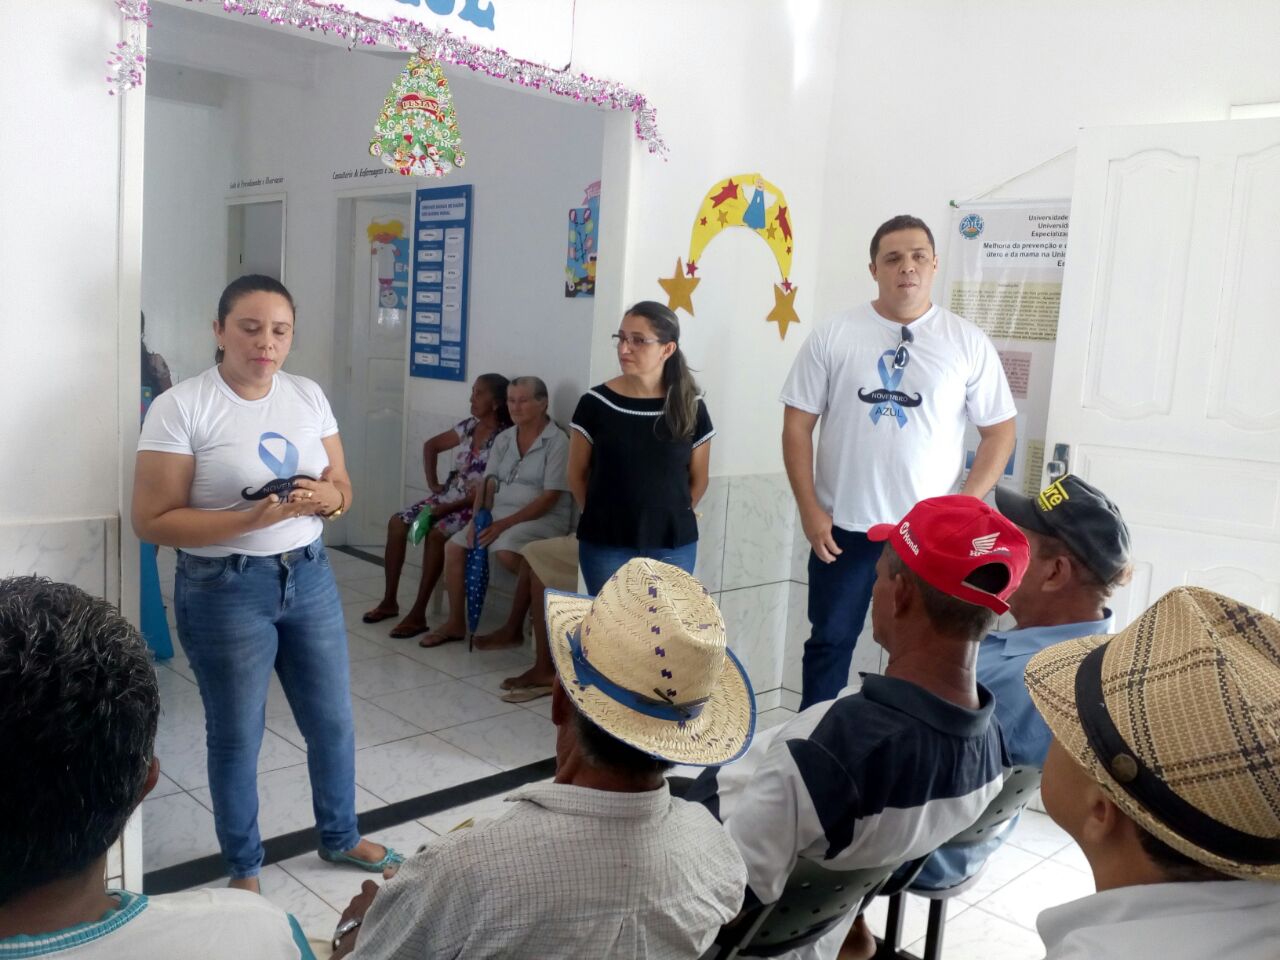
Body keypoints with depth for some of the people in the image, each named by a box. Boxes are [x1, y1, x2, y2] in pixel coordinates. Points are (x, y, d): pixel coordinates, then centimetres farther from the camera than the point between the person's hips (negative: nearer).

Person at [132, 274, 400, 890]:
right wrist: (252, 519, -27)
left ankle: (339, 837, 40)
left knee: (333, 720, 16)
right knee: (236, 736, 11)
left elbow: (343, 487, 8)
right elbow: (152, 521, -15)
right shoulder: (180, 407, -14)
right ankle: (243, 868, 34)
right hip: (224, 591, -5)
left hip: (310, 578, 5)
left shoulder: (309, 396, 2)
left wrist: (326, 497, -16)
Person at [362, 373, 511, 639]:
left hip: (475, 506, -8)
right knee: (397, 522, -9)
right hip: (446, 495, 8)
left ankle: (418, 614, -25)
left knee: (435, 534, -33)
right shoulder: (468, 426, 7)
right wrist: (432, 482, 11)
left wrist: (449, 508, -22)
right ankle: (389, 601, 0)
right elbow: (431, 446, 23)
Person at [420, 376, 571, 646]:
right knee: (454, 546, -9)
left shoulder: (557, 441, -10)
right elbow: (487, 483, 9)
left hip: (543, 517, -7)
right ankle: (456, 623, 3)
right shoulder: (504, 439, 11)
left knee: (506, 550, -35)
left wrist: (505, 524, -21)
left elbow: (550, 497, -16)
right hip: (500, 513, 7)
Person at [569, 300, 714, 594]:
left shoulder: (691, 409, -3)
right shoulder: (596, 403, -6)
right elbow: (577, 474, 4)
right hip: (605, 544, -1)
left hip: (673, 545, 1)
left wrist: (668, 517, 8)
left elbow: (698, 480, 8)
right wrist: (602, 516, 7)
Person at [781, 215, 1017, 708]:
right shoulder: (832, 335, -2)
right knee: (829, 641, 13)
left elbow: (999, 431, 3)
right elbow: (797, 425, -1)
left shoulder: (967, 342, -1)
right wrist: (809, 510, -7)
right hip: (842, 526, 0)